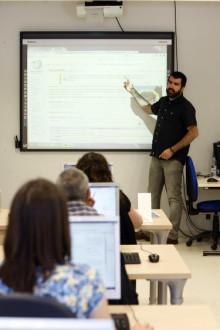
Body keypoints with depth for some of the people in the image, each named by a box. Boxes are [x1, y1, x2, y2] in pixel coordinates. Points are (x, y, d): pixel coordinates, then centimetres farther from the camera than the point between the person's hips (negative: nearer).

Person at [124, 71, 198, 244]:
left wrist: (172, 150, -16)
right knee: (153, 195, 11)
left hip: (173, 159, -8)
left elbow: (194, 133, -14)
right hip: (157, 157, 8)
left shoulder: (186, 107, -8)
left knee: (174, 197, -7)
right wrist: (133, 92, 34)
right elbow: (149, 109, 36)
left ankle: (173, 236, -3)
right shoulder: (163, 101, 14)